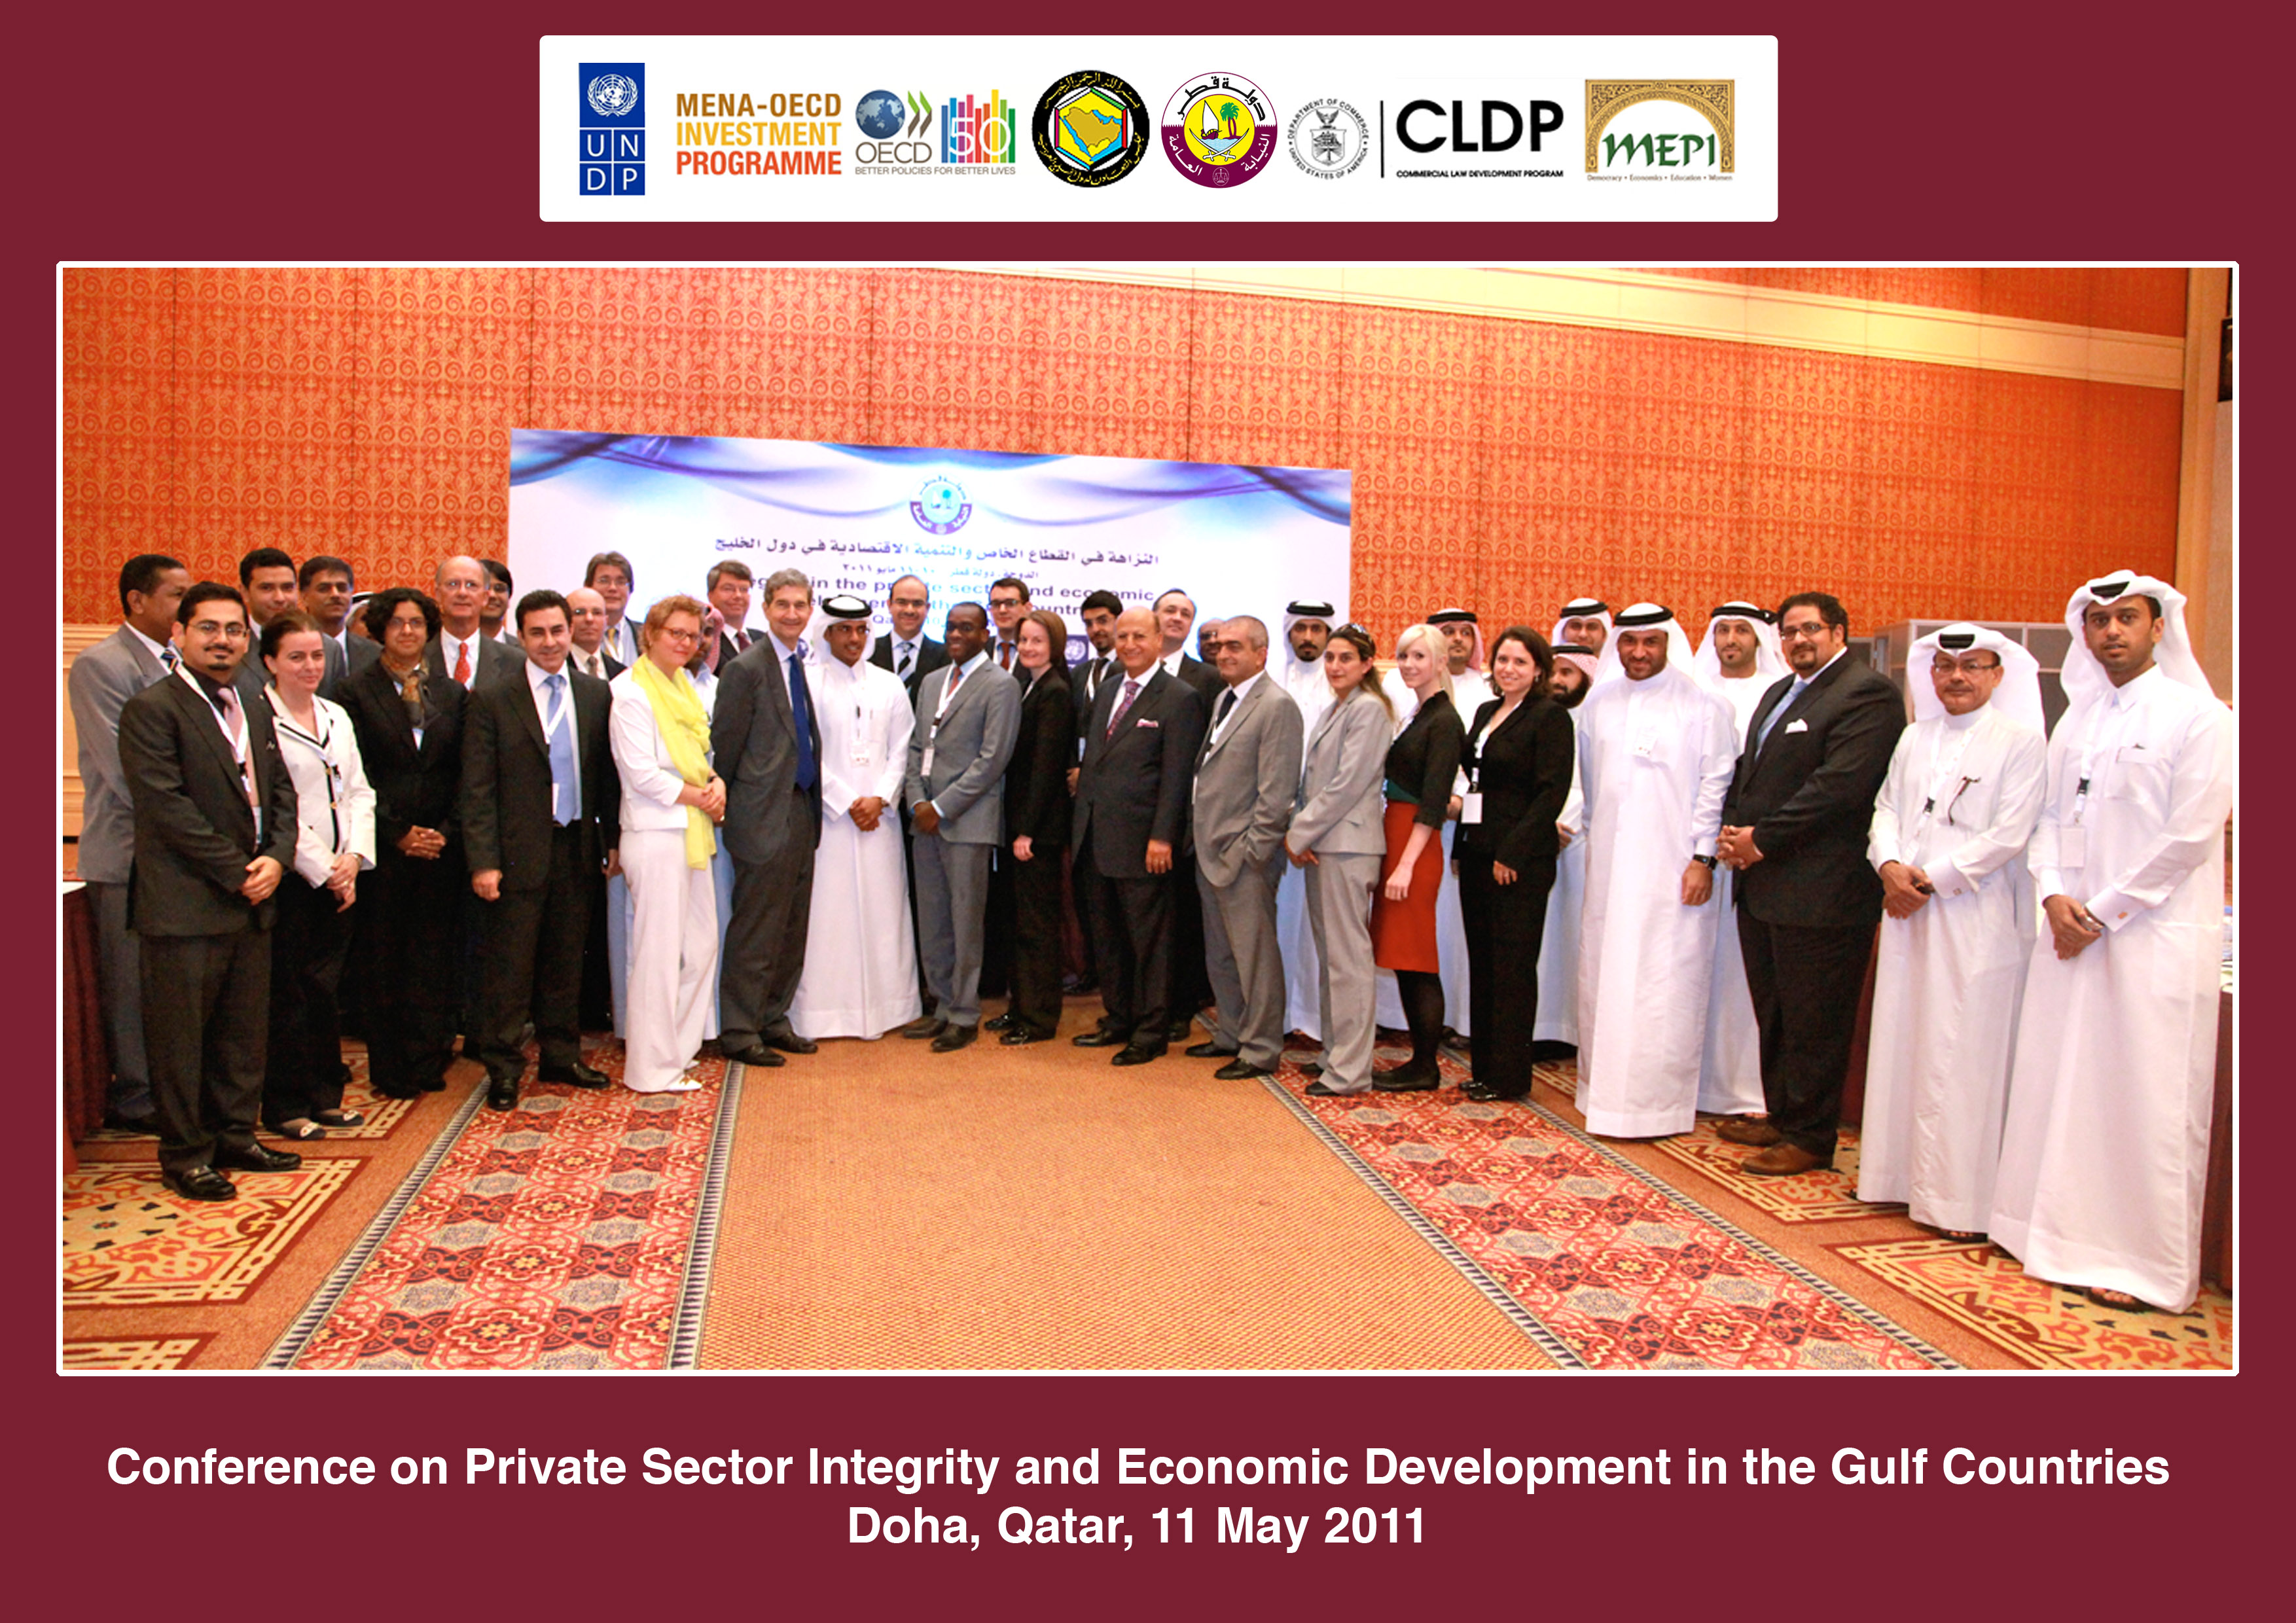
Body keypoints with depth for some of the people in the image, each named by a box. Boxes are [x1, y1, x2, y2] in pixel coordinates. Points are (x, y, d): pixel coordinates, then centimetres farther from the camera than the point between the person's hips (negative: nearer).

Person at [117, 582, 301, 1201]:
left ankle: (235, 1138, 27)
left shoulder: (255, 709, 14)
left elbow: (281, 790, 14)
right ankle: (185, 1156, 15)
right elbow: (166, 807, -16)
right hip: (185, 906, -7)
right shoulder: (151, 709, -10)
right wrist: (236, 872, -15)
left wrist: (276, 857, -3)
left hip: (251, 900, 7)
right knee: (180, 1037, 3)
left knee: (244, 1032, 15)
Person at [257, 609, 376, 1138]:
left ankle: (325, 1094, 22)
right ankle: (285, 1106, 12)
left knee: (325, 989, 12)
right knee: (286, 992, 1)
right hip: (289, 877, -6)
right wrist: (322, 868, -12)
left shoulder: (337, 716, 13)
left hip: (338, 875, 6)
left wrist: (353, 857, -2)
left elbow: (358, 792, 11)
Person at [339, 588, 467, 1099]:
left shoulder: (452, 695, 11)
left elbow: (464, 772, 7)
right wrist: (398, 834, -9)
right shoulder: (358, 693, 3)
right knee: (382, 960, 3)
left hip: (441, 846, 2)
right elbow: (357, 776, -3)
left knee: (434, 956, 4)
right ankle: (390, 1070, 13)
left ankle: (428, 1065, 13)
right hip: (383, 846, -2)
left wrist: (447, 831, -6)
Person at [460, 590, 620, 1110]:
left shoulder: (597, 695, 7)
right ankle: (503, 1069, 13)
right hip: (519, 852, -3)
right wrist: (483, 861, -12)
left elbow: (609, 775, 10)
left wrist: (614, 839, 6)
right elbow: (478, 790, -6)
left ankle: (561, 1056, 26)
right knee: (509, 966, 2)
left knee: (567, 962, 13)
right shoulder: (491, 702, -3)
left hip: (577, 848, 3)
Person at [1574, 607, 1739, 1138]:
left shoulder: (1702, 707, -1)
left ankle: (1658, 1101, 4)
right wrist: (1594, 836, 14)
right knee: (1602, 976, 7)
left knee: (1664, 983, -4)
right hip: (1608, 864, 4)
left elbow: (1715, 786, -3)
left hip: (1672, 868, -4)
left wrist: (1703, 858, -9)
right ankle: (1605, 1088, 19)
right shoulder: (1597, 705, 11)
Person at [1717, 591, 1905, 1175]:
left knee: (1813, 1021, 1)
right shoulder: (1778, 693, 19)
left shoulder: (1868, 693, -10)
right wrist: (1734, 830, 1)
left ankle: (1810, 1138, 13)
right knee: (1774, 1015, 18)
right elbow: (1746, 768, 20)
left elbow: (1840, 783, -20)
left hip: (1820, 892, -9)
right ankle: (1782, 1115, 31)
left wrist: (1763, 839, -16)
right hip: (1762, 885, 9)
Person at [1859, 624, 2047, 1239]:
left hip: (1975, 918, -5)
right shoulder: (1914, 738, 14)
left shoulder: (2021, 743, -3)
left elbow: (2008, 836, -10)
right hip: (1907, 911, 6)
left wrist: (1932, 879, -13)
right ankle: (1902, 1172, 20)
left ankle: (1961, 1196, 4)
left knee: (1964, 1055, -3)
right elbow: (1887, 809, 12)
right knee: (1902, 1043, 9)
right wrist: (1890, 865, -7)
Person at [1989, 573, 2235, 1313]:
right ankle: (2056, 1228, 20)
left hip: (2155, 938, -6)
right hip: (2072, 933, 6)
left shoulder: (2200, 717, -4)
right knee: (2059, 1084, 8)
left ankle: (2141, 1261, 8)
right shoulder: (2077, 720, 14)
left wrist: (2103, 912, -11)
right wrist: (2054, 894, -4)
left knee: (2144, 1101, -2)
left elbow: (2190, 836, -11)